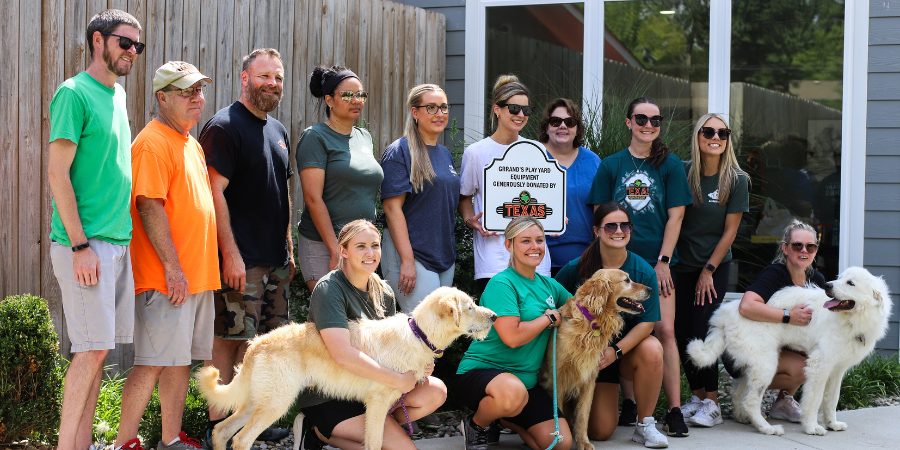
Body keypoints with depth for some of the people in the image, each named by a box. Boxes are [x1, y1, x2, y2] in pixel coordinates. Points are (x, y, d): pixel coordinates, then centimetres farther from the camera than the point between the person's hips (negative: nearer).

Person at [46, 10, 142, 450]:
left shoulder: (117, 95, 15)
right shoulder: (74, 93, -9)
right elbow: (57, 173, -14)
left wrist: (121, 237, 17)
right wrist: (80, 244, -17)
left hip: (118, 242, 8)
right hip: (86, 242, -8)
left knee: (97, 349, 9)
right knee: (93, 349, -8)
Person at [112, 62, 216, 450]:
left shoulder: (191, 144, 18)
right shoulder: (154, 142, -12)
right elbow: (149, 206, -19)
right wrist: (172, 267, -21)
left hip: (196, 275, 9)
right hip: (166, 278, -9)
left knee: (181, 359, 12)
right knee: (153, 361, -7)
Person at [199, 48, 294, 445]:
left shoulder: (278, 130, 17)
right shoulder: (224, 126, -9)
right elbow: (215, 192, -16)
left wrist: (289, 249, 20)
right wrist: (231, 253, -20)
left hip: (276, 260, 8)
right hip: (241, 261, -8)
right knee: (229, 341, -4)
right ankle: (218, 424, 2)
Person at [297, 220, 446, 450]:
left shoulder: (383, 292, 5)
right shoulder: (329, 290, -18)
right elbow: (343, 354, -29)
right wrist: (398, 380, -24)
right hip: (328, 400, -8)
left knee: (435, 391, -10)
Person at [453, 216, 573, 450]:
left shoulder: (549, 285, 10)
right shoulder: (502, 284, -13)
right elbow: (512, 337, -22)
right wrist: (550, 317, -9)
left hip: (527, 380, 7)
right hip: (481, 370, -7)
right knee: (512, 391, -42)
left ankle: (505, 418, 19)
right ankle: (476, 425, -7)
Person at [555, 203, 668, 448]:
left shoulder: (644, 271, -13)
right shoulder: (576, 268, -12)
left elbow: (647, 321, -15)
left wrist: (616, 351, -26)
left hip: (627, 347, 0)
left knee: (652, 349, -36)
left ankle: (645, 425, -17)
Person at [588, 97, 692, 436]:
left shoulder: (670, 165, 4)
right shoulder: (611, 165, 5)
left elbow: (675, 216, 0)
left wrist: (663, 262, -6)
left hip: (657, 261, -1)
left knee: (664, 330, -8)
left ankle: (674, 410, -7)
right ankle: (629, 403, 15)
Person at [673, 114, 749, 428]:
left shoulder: (736, 180, -7)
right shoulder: (683, 173, -3)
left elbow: (730, 230, -5)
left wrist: (709, 270, -7)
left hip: (715, 266, -2)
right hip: (681, 265, 3)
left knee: (701, 332, -9)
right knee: (682, 332, 2)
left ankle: (711, 402, -1)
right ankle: (697, 395, 14)